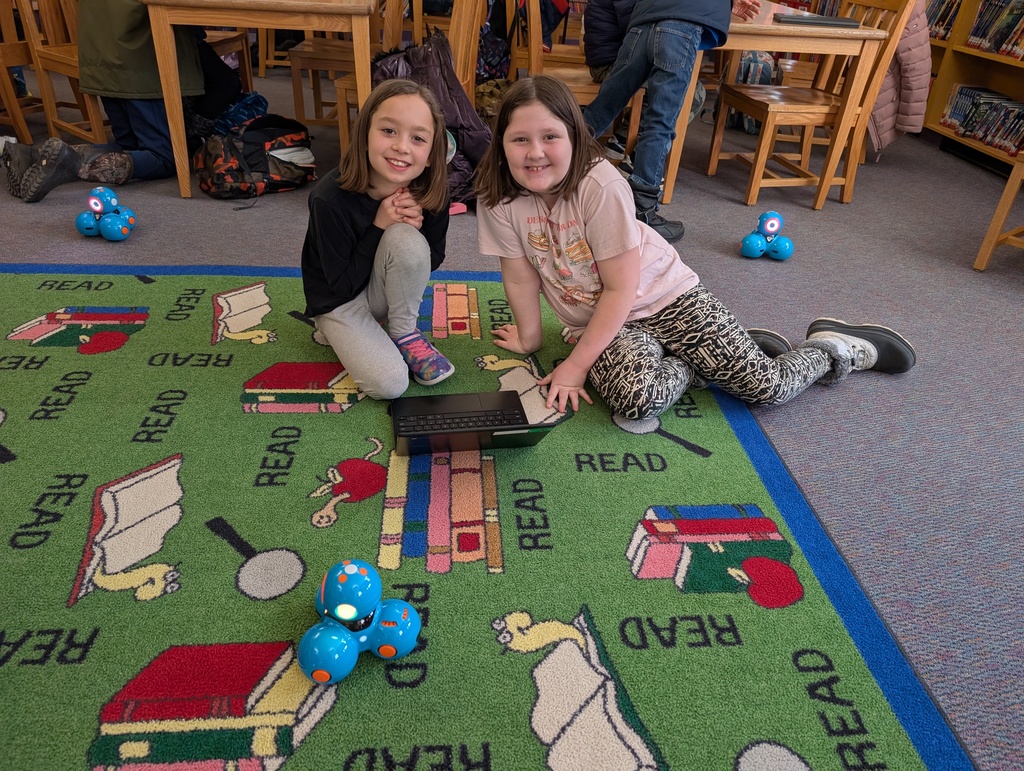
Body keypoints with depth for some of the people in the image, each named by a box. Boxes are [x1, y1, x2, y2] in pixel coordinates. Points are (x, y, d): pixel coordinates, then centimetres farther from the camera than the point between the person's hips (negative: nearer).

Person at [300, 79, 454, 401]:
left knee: (406, 239, -30)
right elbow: (343, 284, -20)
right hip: (339, 300, -3)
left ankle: (404, 333, -8)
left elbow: (432, 260, -3)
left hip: (384, 290, 3)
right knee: (388, 383, -23)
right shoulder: (330, 198, -27)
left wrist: (416, 226, -24)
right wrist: (378, 226, -30)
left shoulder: (431, 191, -17)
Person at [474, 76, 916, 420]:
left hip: (662, 296, -3)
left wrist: (576, 365, -21)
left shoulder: (600, 185, -25)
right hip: (596, 321, 3)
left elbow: (621, 289, -22)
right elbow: (520, 277, -3)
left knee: (768, 388, -9)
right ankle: (693, 367, 3)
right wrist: (530, 339, 5)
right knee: (636, 399, -30)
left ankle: (831, 347, 25)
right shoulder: (497, 199, -14)